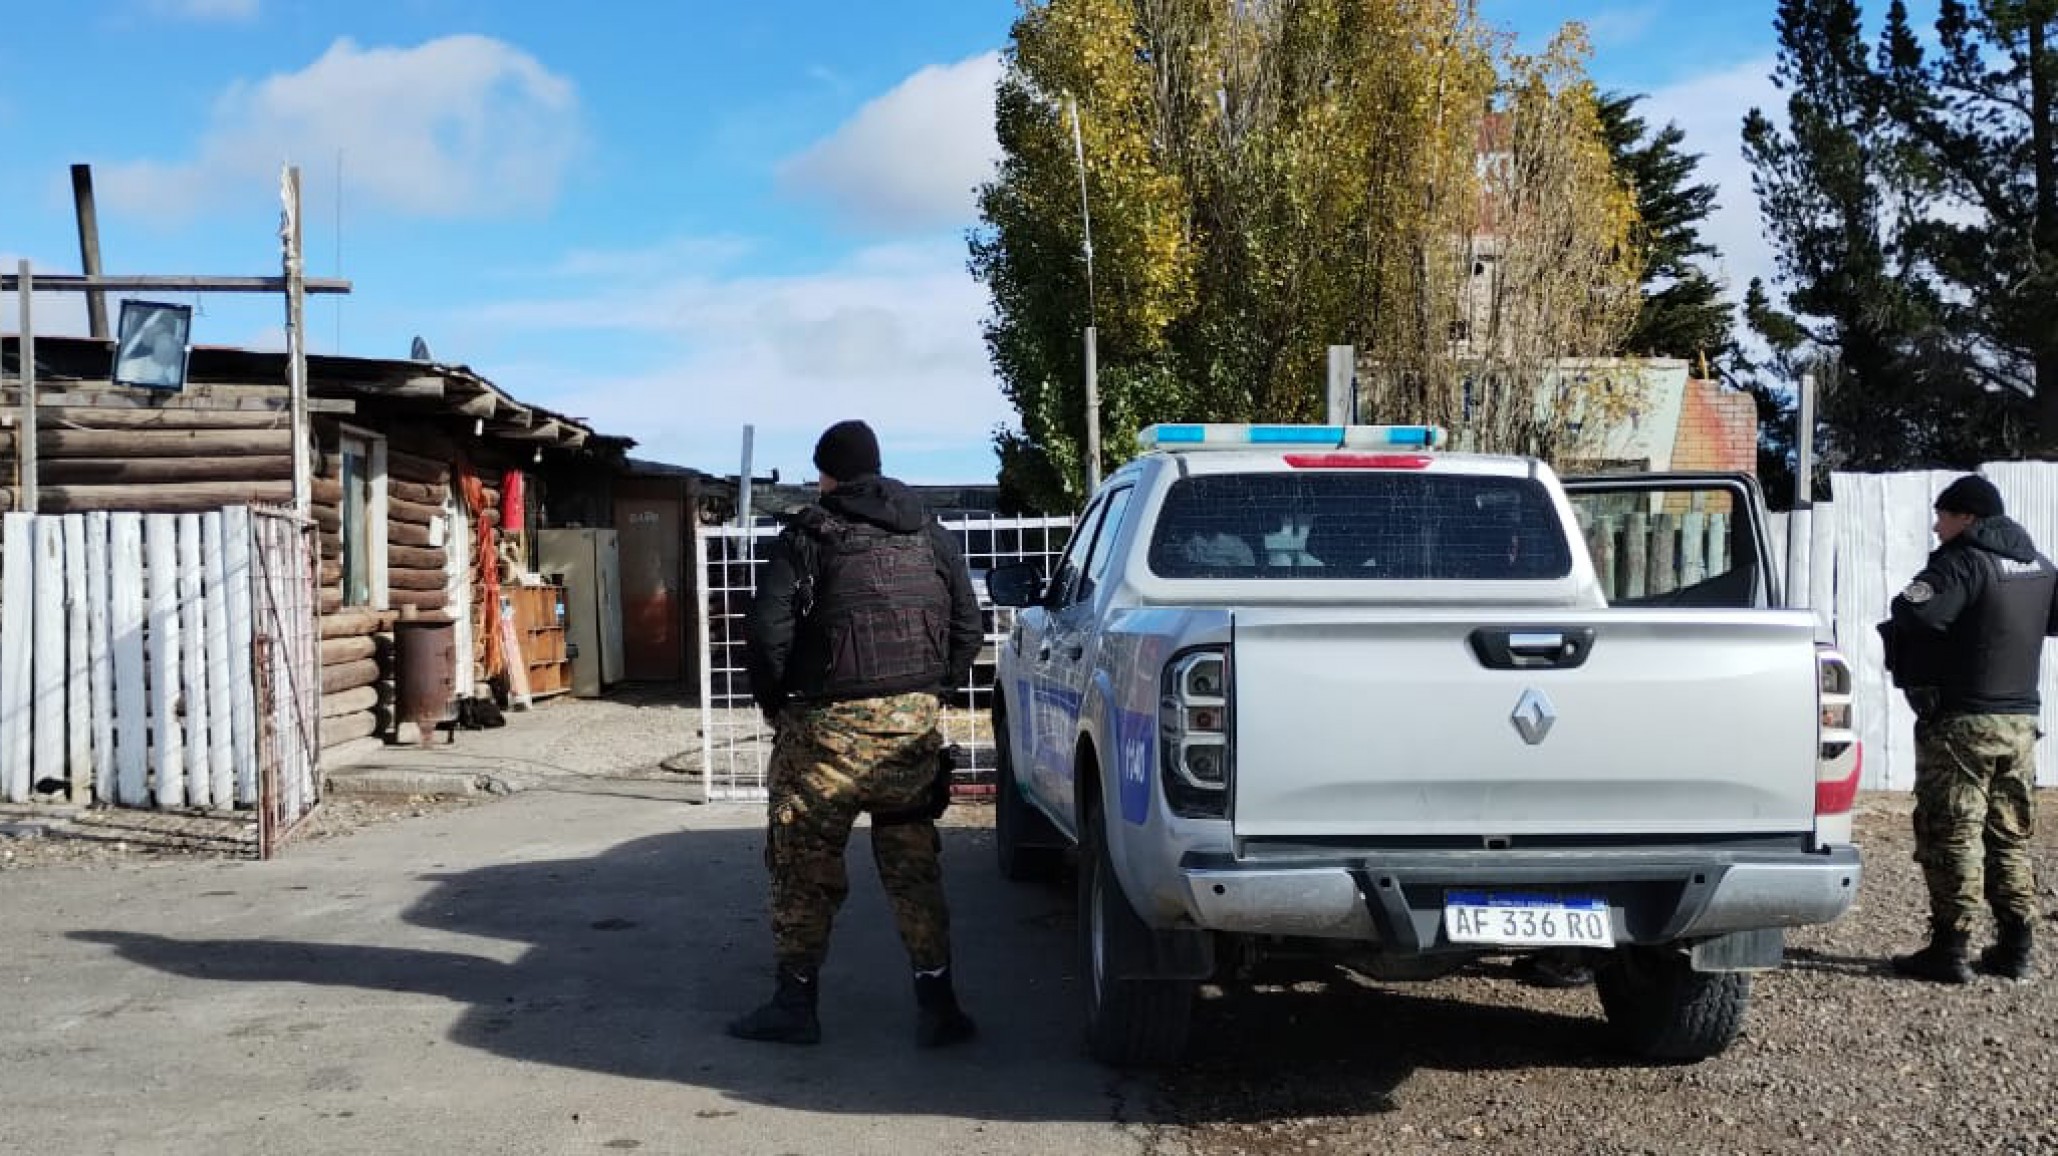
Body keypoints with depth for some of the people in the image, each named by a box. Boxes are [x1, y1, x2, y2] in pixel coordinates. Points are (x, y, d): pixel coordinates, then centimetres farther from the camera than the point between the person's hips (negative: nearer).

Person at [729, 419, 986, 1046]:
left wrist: (774, 703, 4)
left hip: (830, 723, -4)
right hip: (915, 723, 4)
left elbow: (769, 629, -10)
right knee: (913, 864, 12)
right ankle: (936, 1002, 9)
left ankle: (796, 1000, 12)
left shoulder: (809, 535, -3)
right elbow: (968, 627, 9)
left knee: (804, 864, 7)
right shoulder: (931, 535, 12)